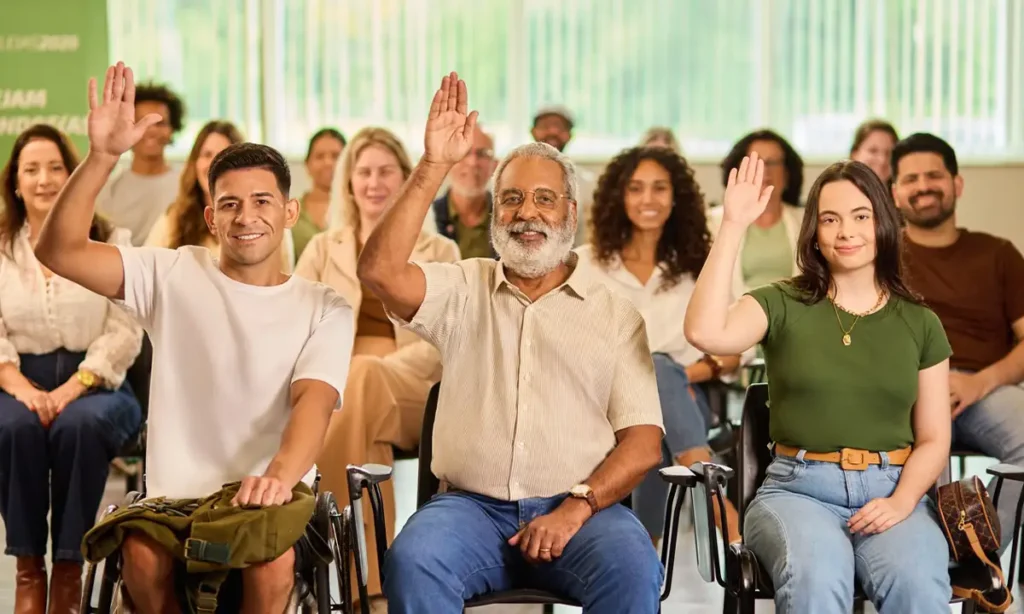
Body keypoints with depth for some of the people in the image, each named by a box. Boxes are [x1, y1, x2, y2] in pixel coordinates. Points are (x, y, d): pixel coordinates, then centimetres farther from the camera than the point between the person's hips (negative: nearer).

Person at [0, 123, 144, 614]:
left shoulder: (109, 242, 5)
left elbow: (125, 331, -3)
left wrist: (72, 388, -16)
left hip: (96, 384, -1)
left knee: (78, 425, -36)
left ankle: (68, 570, -25)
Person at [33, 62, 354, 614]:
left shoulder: (324, 308, 7)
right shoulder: (173, 276, 9)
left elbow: (314, 400, -11)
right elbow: (58, 250, -2)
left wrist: (280, 475, -32)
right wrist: (101, 157, -15)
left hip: (273, 502, 0)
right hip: (175, 498, 1)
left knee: (272, 561, -34)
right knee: (141, 555, -33)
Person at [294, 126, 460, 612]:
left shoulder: (439, 252, 14)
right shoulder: (323, 248, 21)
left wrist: (376, 370, -17)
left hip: (410, 394, -1)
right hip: (333, 387, 1)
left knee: (364, 379, -39)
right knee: (354, 383, -38)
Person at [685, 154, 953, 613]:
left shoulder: (920, 324, 12)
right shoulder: (783, 305, 5)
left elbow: (933, 440, 12)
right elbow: (705, 333, -15)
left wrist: (901, 503, -8)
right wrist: (734, 226, -14)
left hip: (891, 492, 2)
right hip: (799, 490, -1)